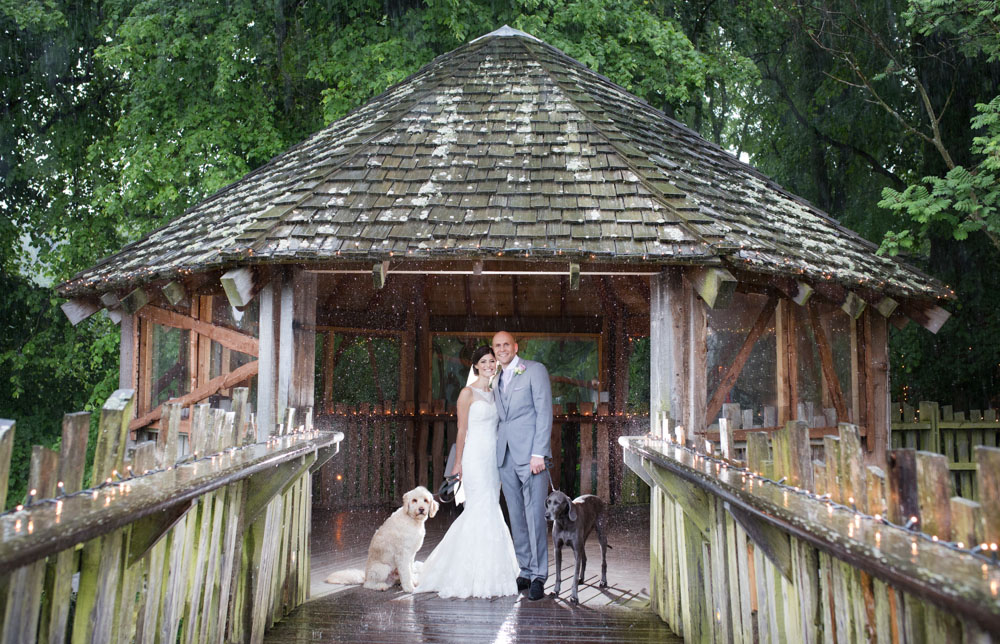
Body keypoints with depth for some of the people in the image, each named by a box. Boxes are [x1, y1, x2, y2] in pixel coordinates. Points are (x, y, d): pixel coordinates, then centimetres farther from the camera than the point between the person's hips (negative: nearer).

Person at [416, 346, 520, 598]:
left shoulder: (494, 393, 15)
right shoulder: (468, 393, -5)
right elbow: (462, 430, -6)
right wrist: (458, 463, -9)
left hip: (493, 458, 7)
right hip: (475, 457, -7)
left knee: (489, 510, 8)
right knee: (483, 511, -10)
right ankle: (479, 575, -3)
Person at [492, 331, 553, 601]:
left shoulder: (535, 370, -1)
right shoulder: (497, 379, 19)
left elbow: (544, 412, -7)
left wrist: (538, 453, -14)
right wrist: (497, 460, 13)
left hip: (530, 454, -6)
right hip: (506, 456, 6)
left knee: (535, 516, -8)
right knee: (516, 518, 8)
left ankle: (539, 576, -1)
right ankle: (525, 572, 15)